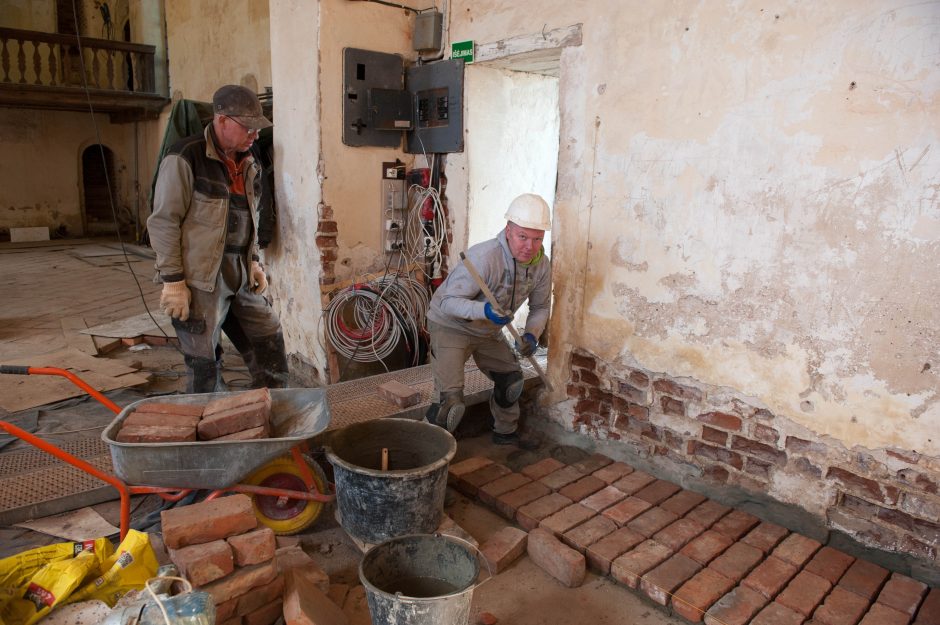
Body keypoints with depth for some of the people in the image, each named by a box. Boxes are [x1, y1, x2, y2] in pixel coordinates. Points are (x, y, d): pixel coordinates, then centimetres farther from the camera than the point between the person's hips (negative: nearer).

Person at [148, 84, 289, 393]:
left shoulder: (247, 162, 10)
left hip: (241, 274, 8)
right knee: (204, 362, 1)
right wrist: (173, 281, -15)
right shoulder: (185, 159, -13)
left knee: (269, 339, 12)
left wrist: (254, 261, 13)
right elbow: (163, 223, -14)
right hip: (201, 278, -7)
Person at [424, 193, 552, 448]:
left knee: (511, 379, 19)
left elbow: (540, 307, 3)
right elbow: (449, 301, -31)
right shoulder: (483, 257, -34)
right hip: (451, 325, -7)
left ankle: (506, 433, 42)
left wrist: (531, 335, -16)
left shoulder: (542, 265, -11)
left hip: (489, 331, 7)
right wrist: (484, 310, -48)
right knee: (450, 398, -17)